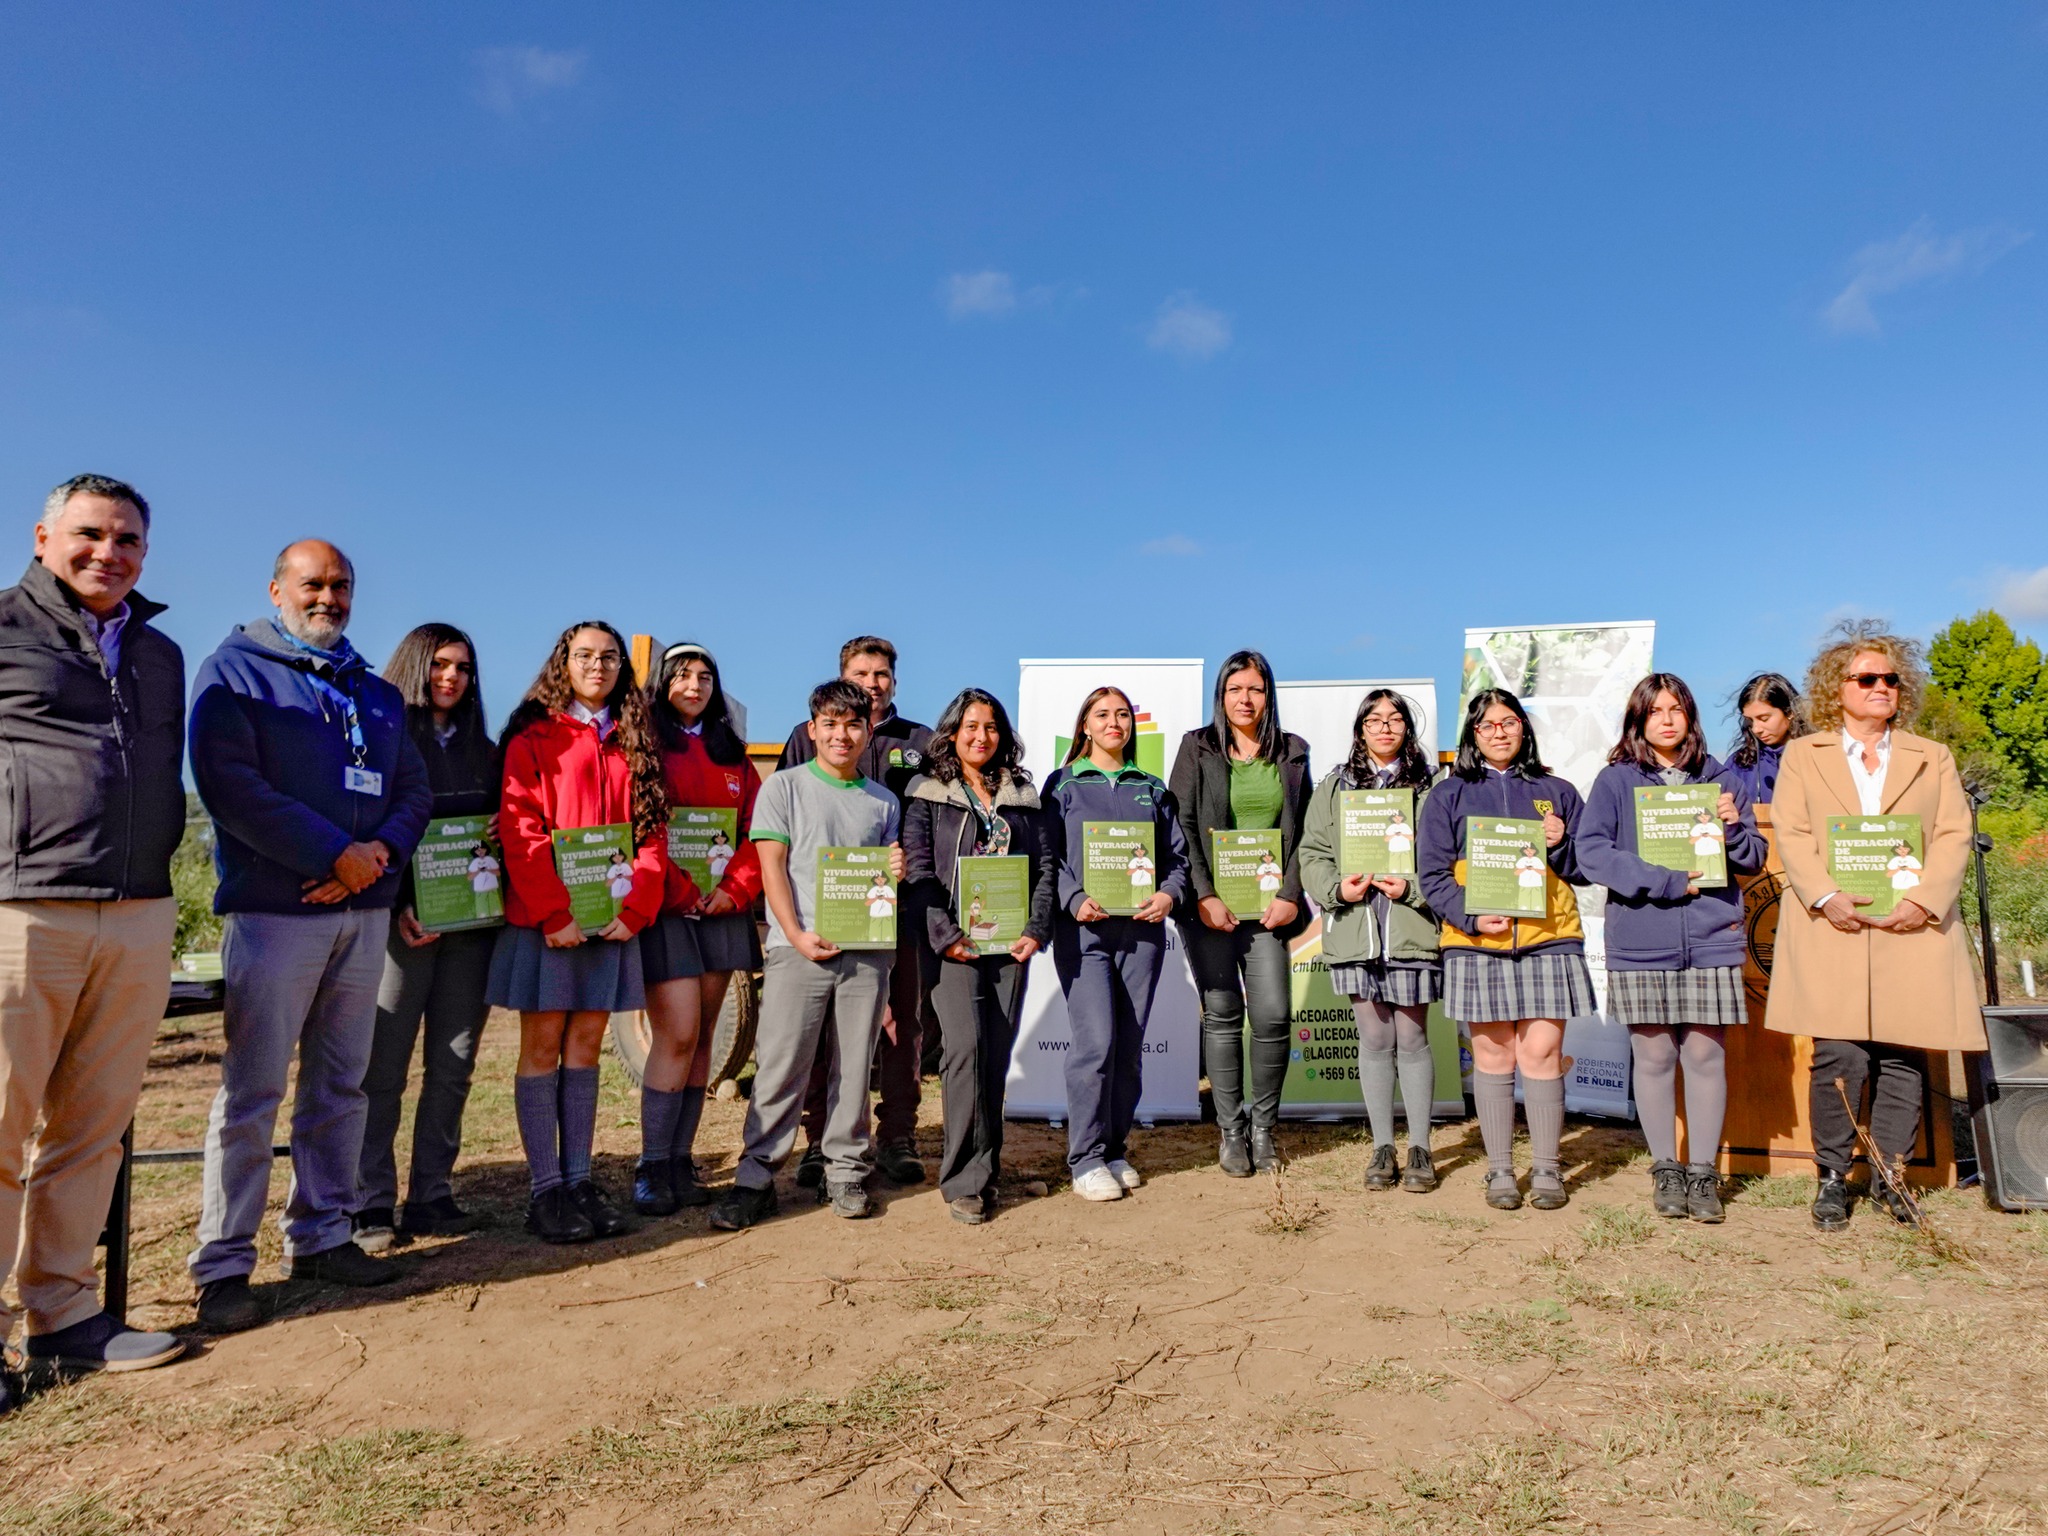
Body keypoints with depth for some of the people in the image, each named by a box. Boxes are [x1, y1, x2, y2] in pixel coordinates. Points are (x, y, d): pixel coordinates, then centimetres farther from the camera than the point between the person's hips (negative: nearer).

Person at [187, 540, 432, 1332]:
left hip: (364, 910, 5)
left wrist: (380, 852, -9)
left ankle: (322, 1235, 20)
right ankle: (224, 1265, 6)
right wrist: (336, 855, -16)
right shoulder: (234, 670, 1)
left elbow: (414, 789, 12)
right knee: (252, 1089, -3)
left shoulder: (377, 693, 18)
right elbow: (230, 785, -12)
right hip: (273, 909, -5)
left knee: (340, 1085, 10)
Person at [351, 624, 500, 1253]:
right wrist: (396, 908, -15)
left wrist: (496, 865, -3)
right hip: (404, 923, -4)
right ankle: (371, 1205, 5)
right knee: (383, 1067, -3)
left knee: (452, 1066, 5)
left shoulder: (482, 750, 17)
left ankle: (430, 1196, 12)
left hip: (471, 923, 5)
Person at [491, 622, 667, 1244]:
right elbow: (519, 832, -7)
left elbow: (652, 831, 7)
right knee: (543, 1046, 1)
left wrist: (635, 908, -5)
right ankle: (544, 1190, 6)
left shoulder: (635, 742, 13)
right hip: (545, 919, -3)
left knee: (585, 1046, 7)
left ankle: (579, 1180, 13)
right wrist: (554, 913, -15)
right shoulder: (534, 737, 2)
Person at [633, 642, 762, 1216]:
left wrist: (736, 889, -5)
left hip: (721, 910, 5)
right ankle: (652, 1167, -2)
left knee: (702, 1037, 6)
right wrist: (678, 891, -14)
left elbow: (756, 829, 10)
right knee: (678, 1034, -11)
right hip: (664, 910, -5)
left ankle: (680, 1159, 14)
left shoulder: (732, 755, 16)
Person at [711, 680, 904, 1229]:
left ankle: (846, 1172, 16)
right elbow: (771, 867, -1)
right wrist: (798, 935, -11)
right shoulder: (784, 786, 6)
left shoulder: (884, 801, 16)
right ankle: (755, 1179, 4)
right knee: (780, 1066, -4)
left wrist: (896, 872, -3)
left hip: (866, 948, 3)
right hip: (798, 946, -3)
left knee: (855, 1067, 6)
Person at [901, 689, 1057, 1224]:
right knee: (965, 1046, -15)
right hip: (954, 944, -4)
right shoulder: (928, 795, 4)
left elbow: (1046, 867, 10)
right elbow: (917, 870, -4)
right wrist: (945, 935, -13)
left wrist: (1037, 930, -3)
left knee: (997, 1055, 5)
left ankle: (983, 1167, 18)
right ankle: (966, 1180, -8)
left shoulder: (1022, 796, 14)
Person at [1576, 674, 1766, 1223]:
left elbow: (1755, 859, 14)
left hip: (1710, 941, 2)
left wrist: (1734, 828, -8)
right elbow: (1592, 852, -7)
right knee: (1654, 1058, 4)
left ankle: (1703, 1172, 13)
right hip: (1640, 944, -1)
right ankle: (1666, 1171, 16)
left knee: (1706, 1057, 3)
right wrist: (1669, 882, -13)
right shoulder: (1616, 780, 4)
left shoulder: (1721, 781, 11)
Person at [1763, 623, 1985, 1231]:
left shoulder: (1932, 758, 18)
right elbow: (1791, 835, 3)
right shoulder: (1803, 755, 14)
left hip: (1913, 928, 2)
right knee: (1839, 1056, -8)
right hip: (1832, 926, -2)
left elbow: (1953, 836, 7)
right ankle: (1832, 1177, 6)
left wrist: (1925, 899, -10)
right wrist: (1826, 896, -12)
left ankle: (1889, 1175, 14)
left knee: (1903, 1056, 0)